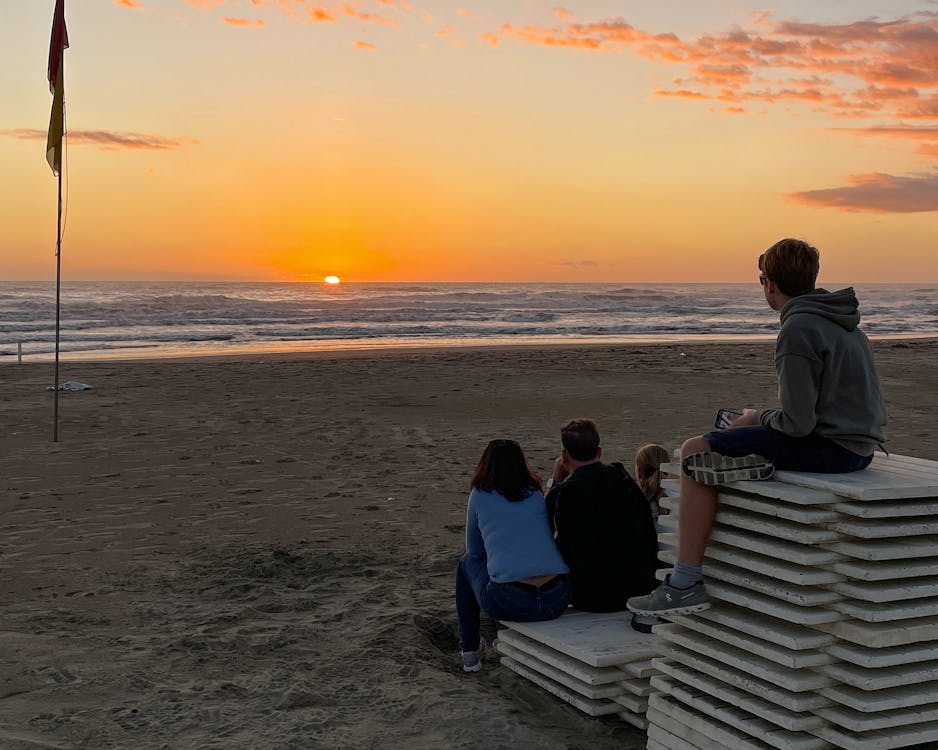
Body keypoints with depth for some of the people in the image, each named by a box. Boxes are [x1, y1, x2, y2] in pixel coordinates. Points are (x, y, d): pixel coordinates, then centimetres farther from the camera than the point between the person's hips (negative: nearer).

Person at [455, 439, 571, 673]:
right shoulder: (536, 495, 16)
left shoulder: (480, 495, 8)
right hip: (557, 601, 3)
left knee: (466, 564, 28)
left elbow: (474, 551, 19)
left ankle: (470, 653, 31)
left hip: (507, 604, -3)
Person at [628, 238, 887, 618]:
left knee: (696, 452, -9)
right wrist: (758, 421, 15)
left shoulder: (798, 329, -16)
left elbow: (798, 422, -21)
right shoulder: (842, 322, 14)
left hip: (830, 448, -10)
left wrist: (756, 419, -1)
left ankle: (685, 584, -10)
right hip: (859, 444, 10)